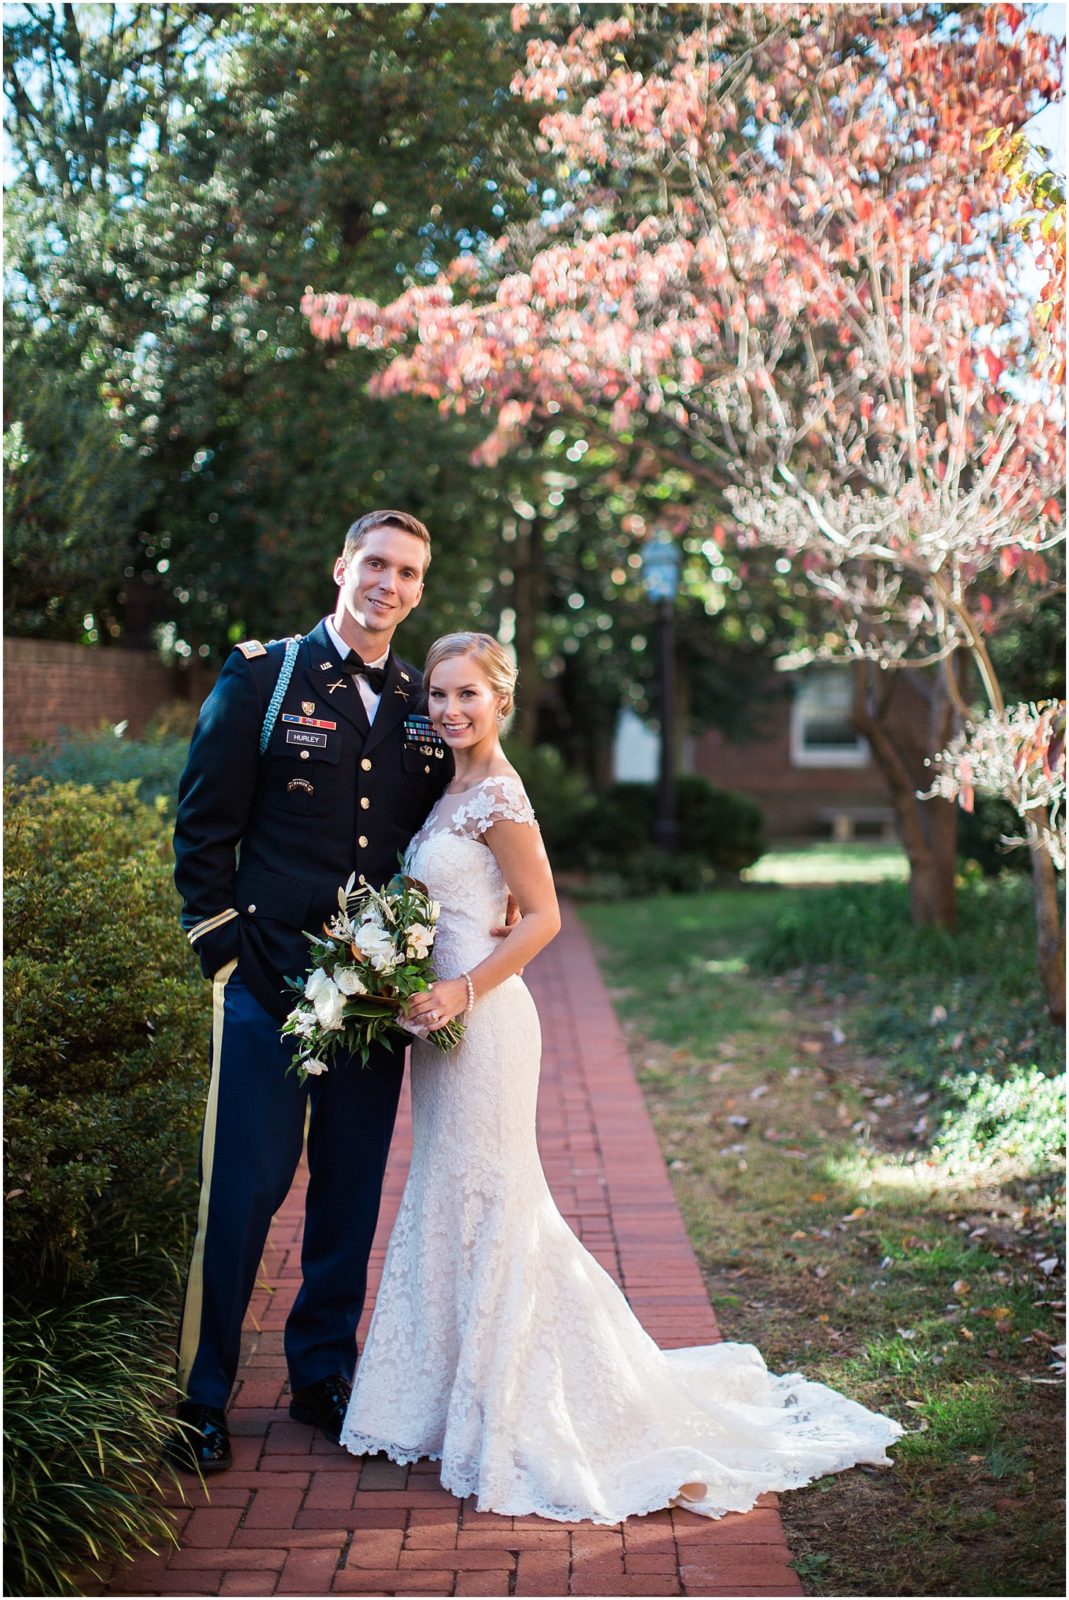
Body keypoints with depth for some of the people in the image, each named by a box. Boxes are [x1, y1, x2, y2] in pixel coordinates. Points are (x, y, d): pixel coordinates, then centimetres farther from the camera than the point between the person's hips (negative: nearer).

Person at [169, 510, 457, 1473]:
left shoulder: (425, 703, 10)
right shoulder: (262, 676, 0)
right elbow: (203, 826, -1)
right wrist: (225, 944, -7)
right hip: (271, 980, -4)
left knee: (353, 1190, 12)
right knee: (243, 1185, 0)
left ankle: (324, 1373, 29)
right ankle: (202, 1394, 15)